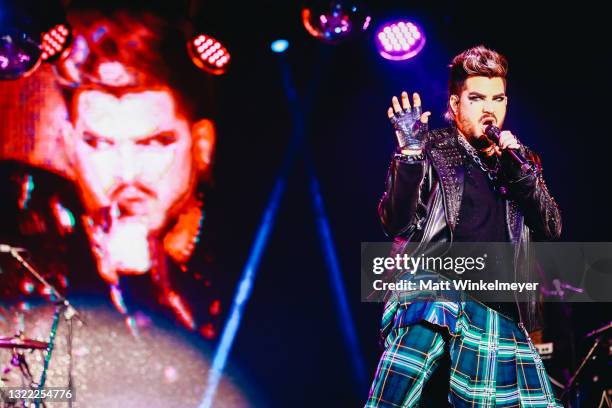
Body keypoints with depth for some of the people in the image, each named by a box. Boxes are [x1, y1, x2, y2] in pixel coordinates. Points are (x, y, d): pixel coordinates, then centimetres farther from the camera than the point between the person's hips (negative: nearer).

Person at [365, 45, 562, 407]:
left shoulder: (522, 160, 19)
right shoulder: (432, 150, 7)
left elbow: (552, 230, 9)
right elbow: (397, 224, -4)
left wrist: (522, 170, -4)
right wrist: (410, 153, -15)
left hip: (502, 317, 5)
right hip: (433, 292, -4)